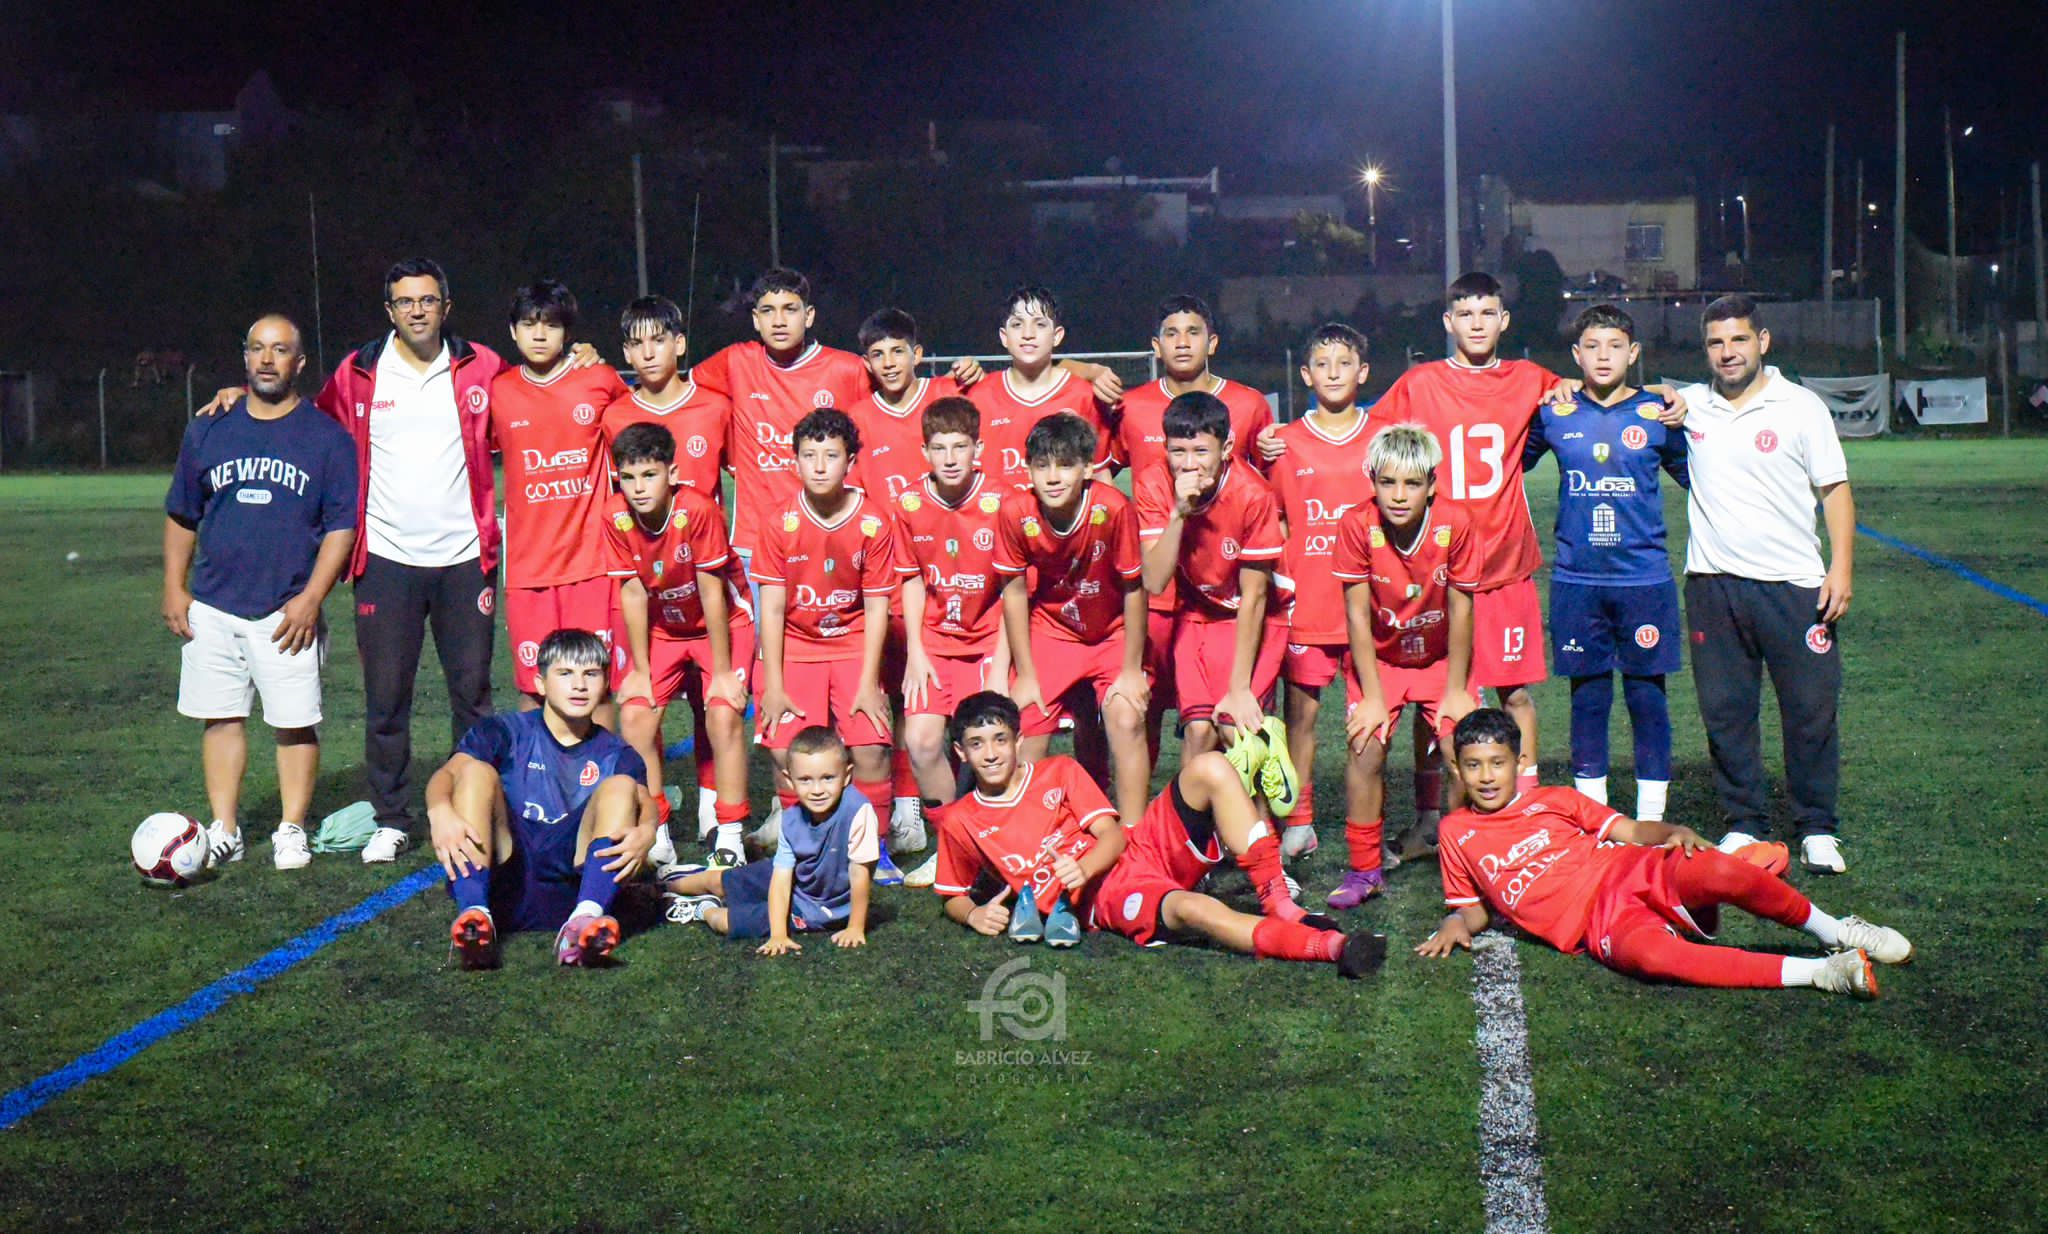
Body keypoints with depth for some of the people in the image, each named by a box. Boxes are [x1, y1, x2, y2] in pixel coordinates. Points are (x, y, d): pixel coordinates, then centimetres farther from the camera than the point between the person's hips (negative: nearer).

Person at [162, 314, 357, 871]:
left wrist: (310, 599, -10)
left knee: (296, 722, -1)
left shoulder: (327, 438, 2)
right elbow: (181, 516, 16)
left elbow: (342, 525, -1)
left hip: (288, 611, -3)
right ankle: (224, 830, 16)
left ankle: (291, 831, 11)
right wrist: (174, 588, 7)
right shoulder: (207, 431, 11)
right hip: (212, 607, 3)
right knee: (221, 718, 7)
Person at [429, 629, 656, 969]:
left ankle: (585, 919, -41)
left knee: (621, 786, -15)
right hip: (498, 875, -1)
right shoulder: (504, 732, 14)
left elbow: (645, 802, -4)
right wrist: (440, 813, -30)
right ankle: (474, 914, -39)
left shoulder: (616, 755, 18)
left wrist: (645, 833, -30)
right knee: (476, 771, -17)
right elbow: (446, 774, -5)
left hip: (573, 876, 1)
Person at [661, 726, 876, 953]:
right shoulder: (792, 819, -17)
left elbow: (860, 874, -28)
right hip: (794, 881, 4)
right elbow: (781, 877, -19)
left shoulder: (857, 811, -35)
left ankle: (705, 911, 26)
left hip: (820, 909, -4)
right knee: (720, 881, 19)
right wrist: (778, 935, -29)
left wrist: (856, 928, -22)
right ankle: (669, 885, 51)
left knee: (727, 920, -9)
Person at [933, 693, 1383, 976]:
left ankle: (1278, 901, -23)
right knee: (1192, 909, -38)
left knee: (1210, 767, -20)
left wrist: (1082, 868, -16)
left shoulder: (1059, 772, 14)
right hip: (1104, 897, -4)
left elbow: (1113, 836, 7)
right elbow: (952, 897, 19)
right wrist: (973, 914, -6)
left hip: (1149, 848, 4)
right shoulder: (960, 822, 9)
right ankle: (1331, 946, -52)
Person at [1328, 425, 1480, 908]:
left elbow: (1460, 611, -14)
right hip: (1378, 659, 0)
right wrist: (1371, 696, -15)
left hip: (1441, 659, 0)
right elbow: (1358, 614, -17)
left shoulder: (1454, 527, -23)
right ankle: (1365, 870, 1)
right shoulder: (1357, 526, -23)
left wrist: (1456, 690, -10)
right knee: (1366, 749, -14)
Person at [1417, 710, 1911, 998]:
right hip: (1601, 924, -2)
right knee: (1651, 955, -39)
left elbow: (1633, 831, 13)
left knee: (1718, 872, -32)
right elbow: (1476, 906, 23)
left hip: (1636, 872, 2)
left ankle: (1835, 931, -6)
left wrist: (1676, 833, -8)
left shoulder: (1553, 800, 17)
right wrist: (1457, 923, -1)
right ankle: (1819, 973, -32)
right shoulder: (1457, 832, 15)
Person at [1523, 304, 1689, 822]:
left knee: (1647, 696, 4)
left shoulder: (1657, 413, 3)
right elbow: (1510, 465, 19)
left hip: (1644, 580, -1)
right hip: (1576, 583, 1)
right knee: (1588, 697, 7)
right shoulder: (1553, 413, 4)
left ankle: (1651, 819, 14)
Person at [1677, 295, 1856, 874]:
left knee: (1812, 708, 0)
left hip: (1794, 584, -2)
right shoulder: (1689, 404, 7)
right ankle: (1743, 823, 18)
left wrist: (1841, 567, -7)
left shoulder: (1801, 406, 1)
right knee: (1725, 711, 6)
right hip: (1713, 583, 2)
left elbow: (1835, 489, 3)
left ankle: (1816, 829, 13)